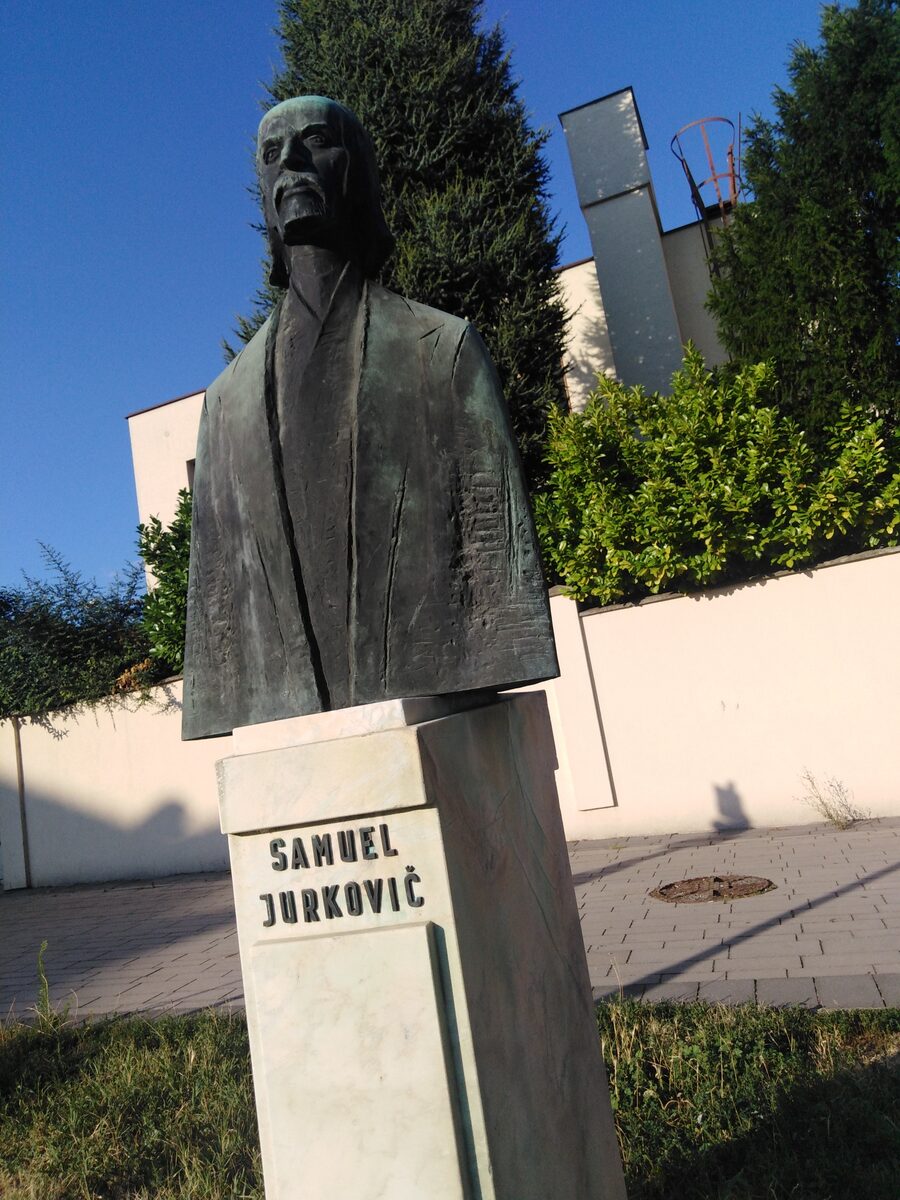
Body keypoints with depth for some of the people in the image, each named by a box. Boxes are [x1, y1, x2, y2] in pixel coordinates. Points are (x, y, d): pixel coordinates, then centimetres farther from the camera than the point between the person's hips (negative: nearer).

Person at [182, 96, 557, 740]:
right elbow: (216, 600, 14)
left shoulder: (442, 346, 8)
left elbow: (498, 539, 0)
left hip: (434, 707, -2)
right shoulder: (229, 397, 17)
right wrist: (227, 732, 7)